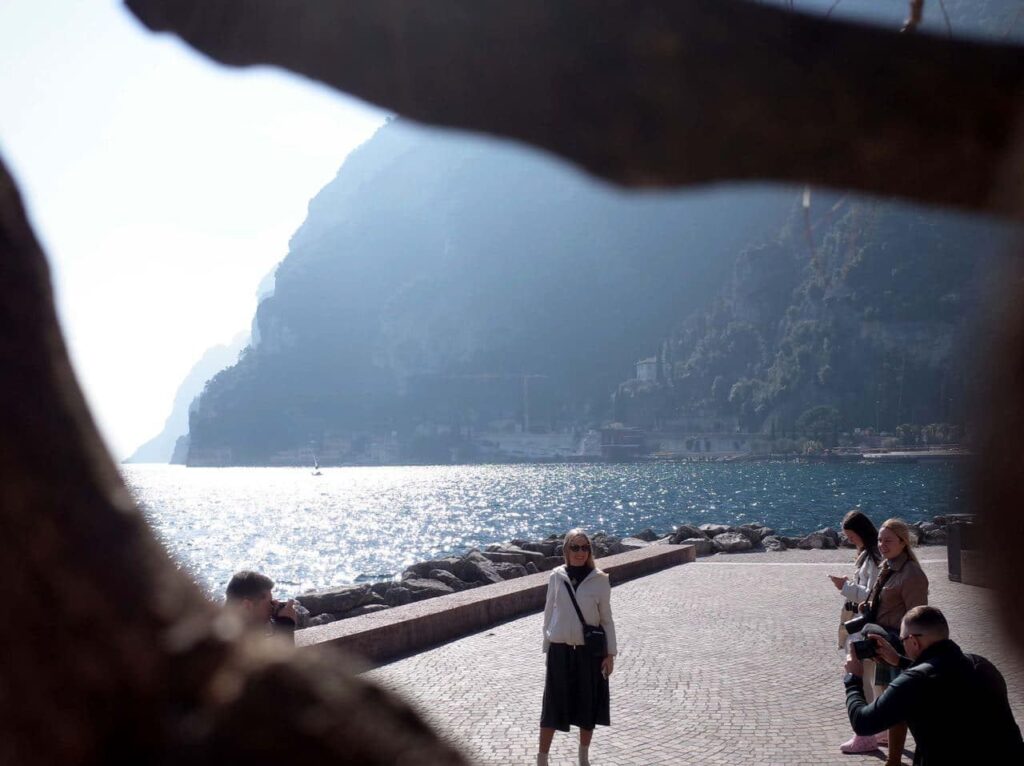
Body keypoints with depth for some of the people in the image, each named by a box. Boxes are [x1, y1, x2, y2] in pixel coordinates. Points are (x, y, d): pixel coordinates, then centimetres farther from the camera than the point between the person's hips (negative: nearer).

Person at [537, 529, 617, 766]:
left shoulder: (599, 579, -4)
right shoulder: (557, 576, -2)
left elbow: (606, 618, 1)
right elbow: (549, 612, 6)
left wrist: (611, 653, -1)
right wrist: (546, 646, 7)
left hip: (590, 649, 0)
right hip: (560, 649, 0)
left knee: (588, 703, 10)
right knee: (553, 705, 3)